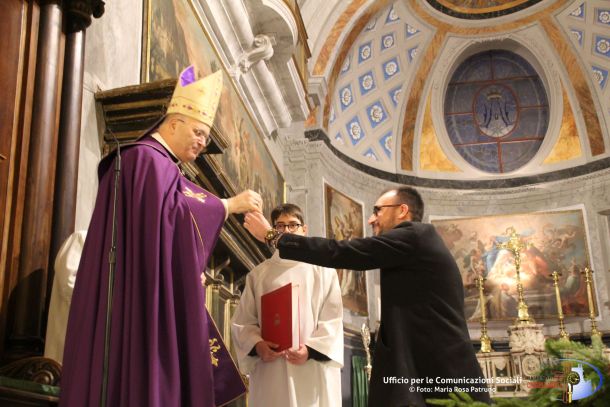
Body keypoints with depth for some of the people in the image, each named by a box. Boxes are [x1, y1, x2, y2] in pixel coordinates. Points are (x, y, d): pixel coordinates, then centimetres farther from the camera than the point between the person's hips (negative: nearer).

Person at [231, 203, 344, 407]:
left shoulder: (323, 270, 6)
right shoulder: (259, 274, 11)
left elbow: (332, 321, 1)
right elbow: (243, 321, 7)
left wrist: (311, 349, -14)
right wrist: (257, 344, -11)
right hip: (270, 371, 1)